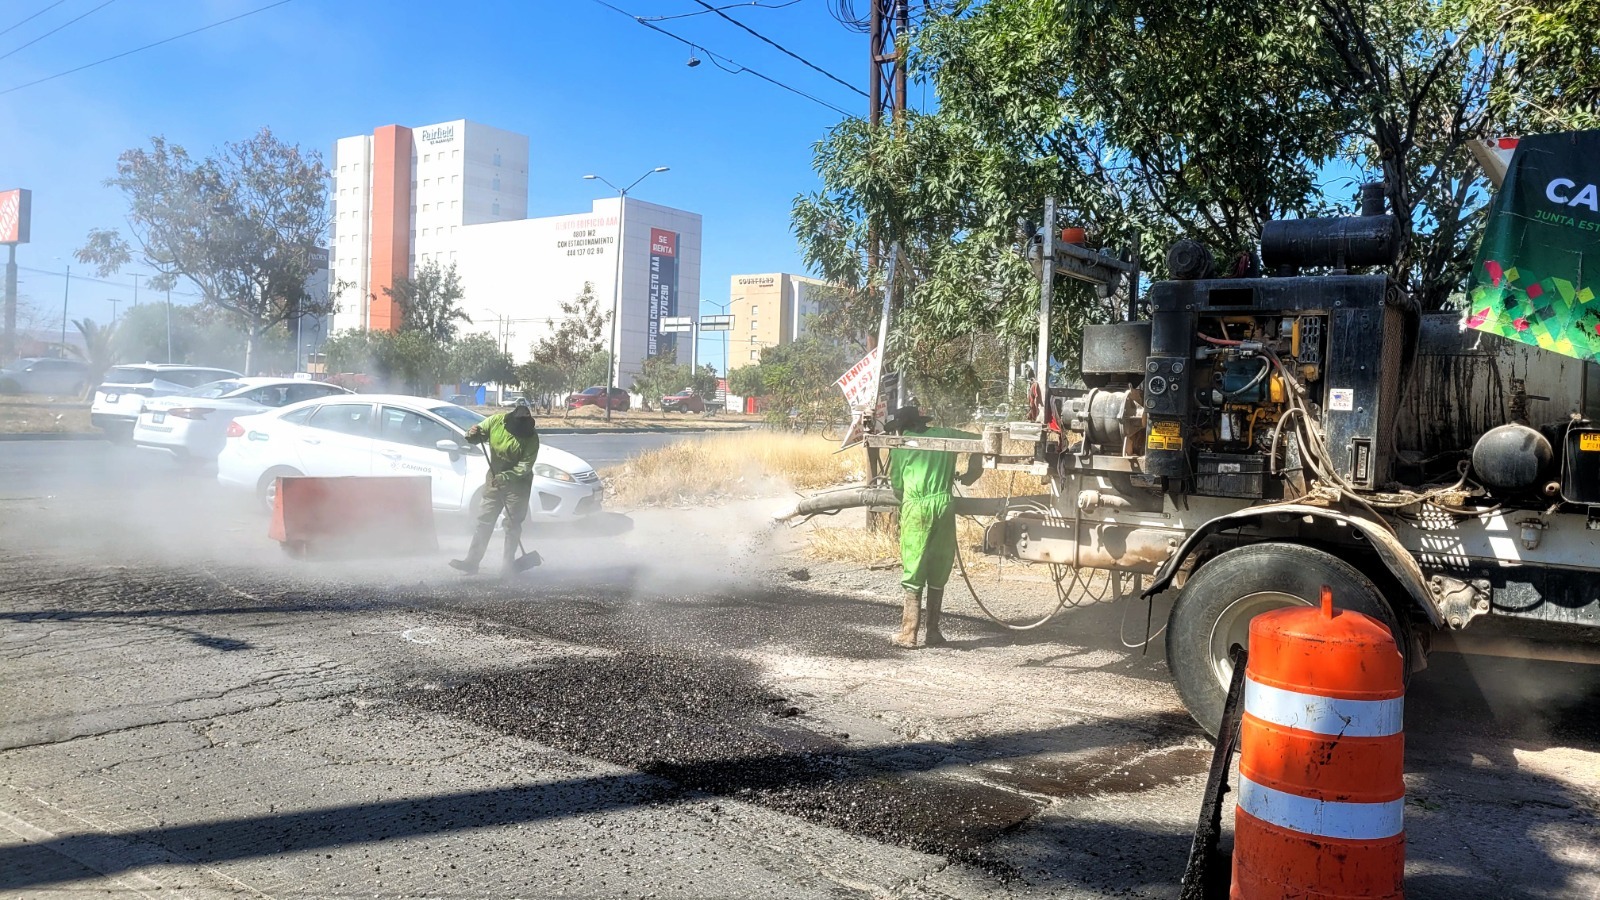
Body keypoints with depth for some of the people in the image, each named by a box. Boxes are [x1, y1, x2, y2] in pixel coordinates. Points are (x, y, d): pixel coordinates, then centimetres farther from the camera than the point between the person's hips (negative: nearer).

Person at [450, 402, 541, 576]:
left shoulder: (531, 437, -18)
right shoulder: (496, 421, -10)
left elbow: (525, 467, -21)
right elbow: (478, 434, 3)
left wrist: (505, 477, -33)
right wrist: (473, 434, -21)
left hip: (517, 483, -3)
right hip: (494, 479, 3)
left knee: (513, 524, 1)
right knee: (484, 520, 5)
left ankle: (507, 565, 10)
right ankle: (472, 561, 8)